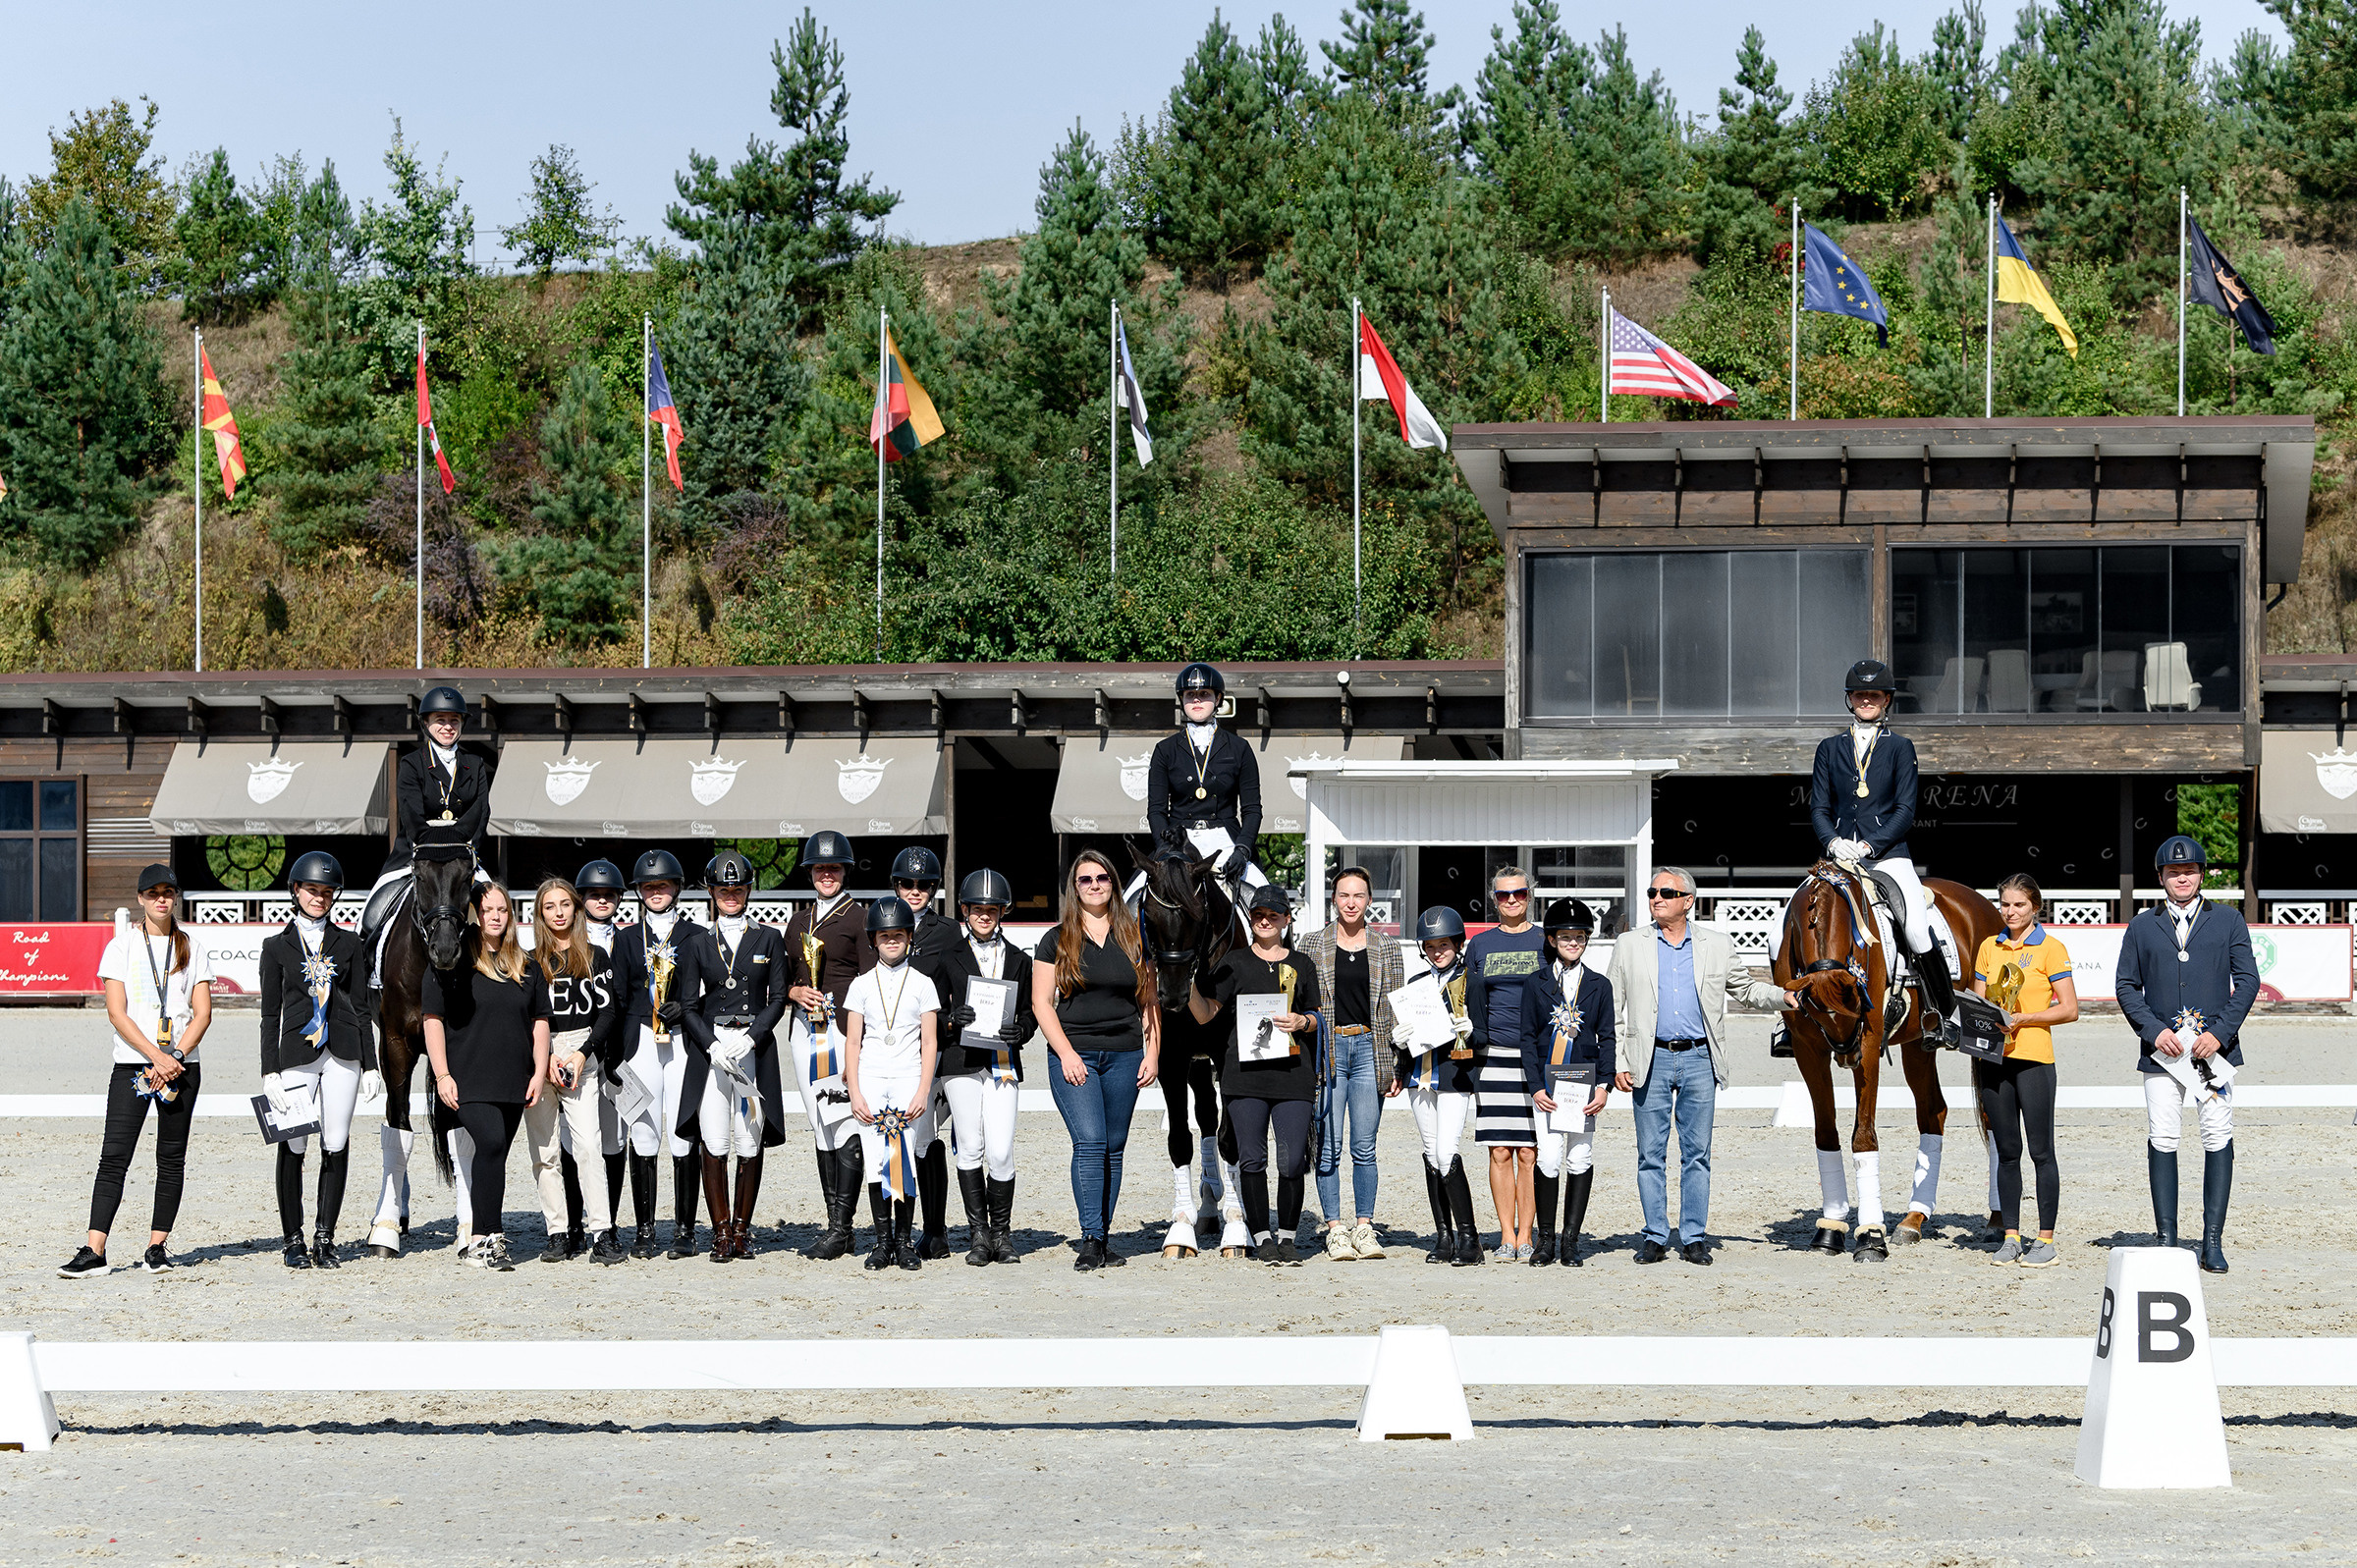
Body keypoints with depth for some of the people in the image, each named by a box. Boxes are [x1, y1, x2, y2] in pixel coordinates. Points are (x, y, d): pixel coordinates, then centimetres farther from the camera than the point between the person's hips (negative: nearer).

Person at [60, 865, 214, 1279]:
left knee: (172, 1158, 3)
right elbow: (117, 1012, -4)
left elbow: (203, 1012, 3)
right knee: (114, 1155, -8)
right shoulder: (122, 945, 4)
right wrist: (157, 1057, -14)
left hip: (181, 1063, 2)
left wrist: (175, 1057, -11)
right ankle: (94, 1252, -12)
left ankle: (157, 1246, 10)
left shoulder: (190, 949, 9)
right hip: (132, 1062, -2)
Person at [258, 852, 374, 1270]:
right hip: (296, 1054, -1)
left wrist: (370, 1065, 5)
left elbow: (361, 1008, 11)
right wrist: (270, 1071, -3)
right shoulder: (277, 945, 6)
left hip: (342, 1054, 1)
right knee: (293, 1147, -3)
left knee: (336, 1148, -1)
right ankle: (293, 1241, 8)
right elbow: (270, 1014, 5)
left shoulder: (349, 944, 11)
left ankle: (326, 1238, 8)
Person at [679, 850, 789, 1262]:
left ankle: (742, 1229, 8)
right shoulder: (700, 944, 10)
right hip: (710, 1047, 0)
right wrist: (712, 1046, -9)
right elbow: (690, 1006, 7)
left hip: (755, 1048, 0)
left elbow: (778, 1000, 4)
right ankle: (721, 1233, -1)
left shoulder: (768, 940, 8)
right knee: (714, 1146, -6)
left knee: (750, 1146, -2)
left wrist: (750, 1039, -11)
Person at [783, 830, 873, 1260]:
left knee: (846, 1125, -11)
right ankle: (835, 1222, 10)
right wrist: (796, 992, -3)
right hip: (805, 1029, 6)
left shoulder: (859, 918, 1)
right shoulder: (798, 922, 18)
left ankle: (841, 1226, -12)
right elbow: (787, 979, 21)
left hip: (845, 1030, -6)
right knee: (821, 1127, 7)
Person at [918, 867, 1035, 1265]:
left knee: (1001, 1152, -8)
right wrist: (951, 1021, -14)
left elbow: (1029, 1014, 13)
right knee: (971, 1147, -2)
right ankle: (978, 1233, 7)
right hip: (960, 1060, 0)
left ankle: (1001, 1233, 6)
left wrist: (1019, 1032, -9)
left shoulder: (1019, 960, 13)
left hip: (1003, 1063, 0)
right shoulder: (949, 958, 9)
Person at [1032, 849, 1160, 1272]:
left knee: (1113, 1148, 3)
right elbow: (1041, 1003, 1)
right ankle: (1091, 1240, -17)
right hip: (1074, 1055, -3)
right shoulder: (1058, 940, 5)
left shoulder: (1134, 938, 11)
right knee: (1090, 1142, -15)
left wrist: (1152, 1053, 4)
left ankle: (1103, 1237, 8)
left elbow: (1150, 1001, 14)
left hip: (1124, 1054, 3)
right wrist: (1066, 1053, -10)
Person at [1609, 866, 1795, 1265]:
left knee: (1697, 1154, 2)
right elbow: (1613, 1012, 7)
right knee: (1651, 1154, 2)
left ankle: (1693, 1238, 7)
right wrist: (1617, 1063, -1)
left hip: (1699, 1060, 0)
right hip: (1651, 1060, 0)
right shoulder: (1629, 946, 6)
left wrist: (1784, 996, 0)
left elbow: (1745, 988, 18)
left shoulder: (1716, 944, 7)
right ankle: (1655, 1237, 9)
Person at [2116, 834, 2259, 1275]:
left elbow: (2247, 981, 4)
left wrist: (2219, 1032, -8)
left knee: (2218, 1141, -5)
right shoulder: (2141, 927, 13)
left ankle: (2213, 1242, -1)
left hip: (2215, 1045, -1)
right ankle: (2166, 1239, 0)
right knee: (2161, 1142, -5)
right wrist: (2154, 1031, -6)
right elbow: (2126, 986, 10)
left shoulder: (2228, 921, 10)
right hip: (2161, 1049, 1)